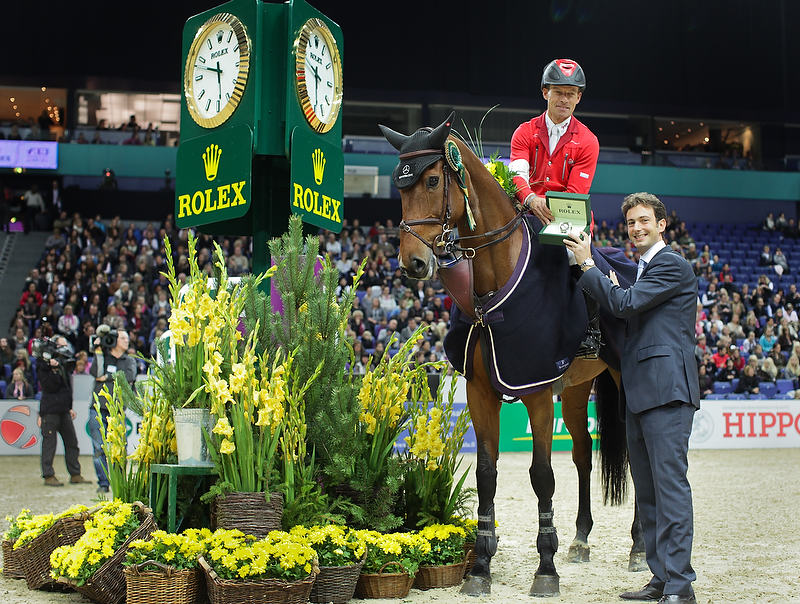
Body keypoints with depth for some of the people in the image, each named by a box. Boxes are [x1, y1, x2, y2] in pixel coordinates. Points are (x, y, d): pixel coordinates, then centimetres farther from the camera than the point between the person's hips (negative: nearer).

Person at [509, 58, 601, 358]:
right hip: (530, 214, 2)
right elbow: (517, 173, -12)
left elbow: (576, 193, -6)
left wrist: (556, 215, -26)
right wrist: (530, 199, -34)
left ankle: (591, 331, -16)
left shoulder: (587, 141, 3)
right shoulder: (525, 133, 7)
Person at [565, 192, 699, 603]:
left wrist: (587, 264, -7)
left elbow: (625, 304, -14)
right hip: (639, 393, 10)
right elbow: (624, 316, 23)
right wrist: (611, 288, 9)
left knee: (670, 485, -11)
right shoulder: (639, 269, 23)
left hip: (666, 390, -10)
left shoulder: (672, 265, -6)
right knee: (647, 491, 11)